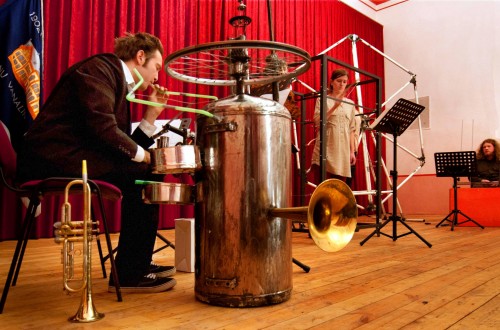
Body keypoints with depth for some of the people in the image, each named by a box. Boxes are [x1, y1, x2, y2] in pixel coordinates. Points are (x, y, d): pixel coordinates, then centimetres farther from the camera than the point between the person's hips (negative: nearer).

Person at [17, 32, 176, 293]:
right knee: (145, 174, -15)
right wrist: (142, 154, -10)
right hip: (54, 157, -10)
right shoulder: (100, 67, -6)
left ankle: (138, 263, 16)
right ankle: (129, 275, -7)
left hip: (68, 157, 10)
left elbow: (126, 148, 13)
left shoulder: (119, 83, 21)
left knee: (143, 173, 9)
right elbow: (102, 126, -22)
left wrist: (152, 114, 11)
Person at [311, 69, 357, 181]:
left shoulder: (350, 103, 15)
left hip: (343, 149, 4)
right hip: (326, 146, -3)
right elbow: (317, 121, -8)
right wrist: (334, 106, -16)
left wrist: (352, 151, 7)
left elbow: (352, 129, 14)